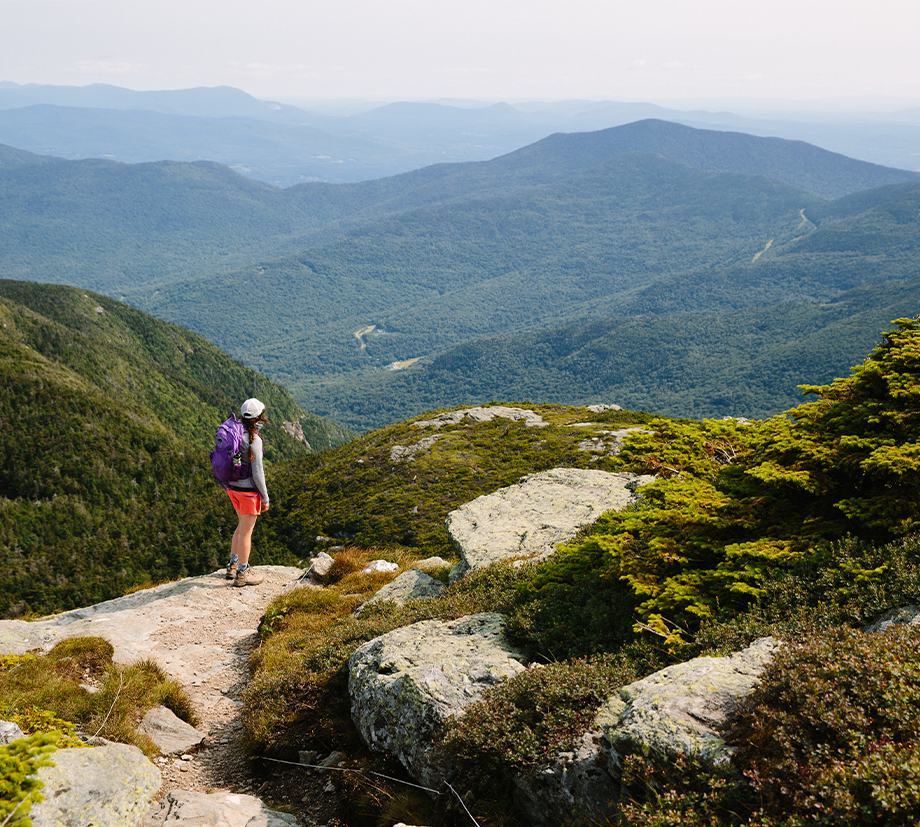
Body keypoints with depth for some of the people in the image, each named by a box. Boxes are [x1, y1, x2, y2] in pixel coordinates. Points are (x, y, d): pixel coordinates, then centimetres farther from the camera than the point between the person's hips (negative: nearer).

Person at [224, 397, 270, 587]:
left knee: (243, 526, 24)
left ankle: (233, 566, 32)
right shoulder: (254, 440, -22)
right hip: (249, 490, -8)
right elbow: (257, 473, -20)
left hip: (233, 486, 8)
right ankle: (242, 574, 14)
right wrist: (265, 497, -11)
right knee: (246, 531, 4)